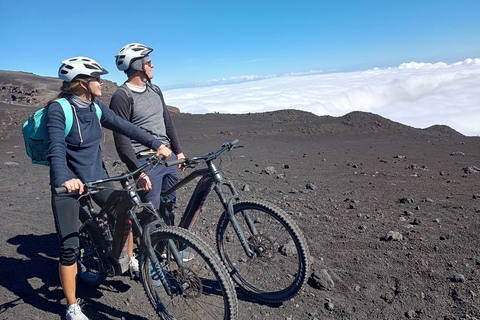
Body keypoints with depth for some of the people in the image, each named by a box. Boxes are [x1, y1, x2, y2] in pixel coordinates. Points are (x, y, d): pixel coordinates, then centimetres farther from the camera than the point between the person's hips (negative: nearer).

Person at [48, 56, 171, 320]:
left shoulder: (97, 108, 1)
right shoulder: (58, 109, -17)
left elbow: (125, 127, 1)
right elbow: (56, 149, -29)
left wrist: (156, 144, -7)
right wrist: (64, 180, -47)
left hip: (97, 178, 6)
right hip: (69, 185, -6)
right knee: (69, 247, -3)